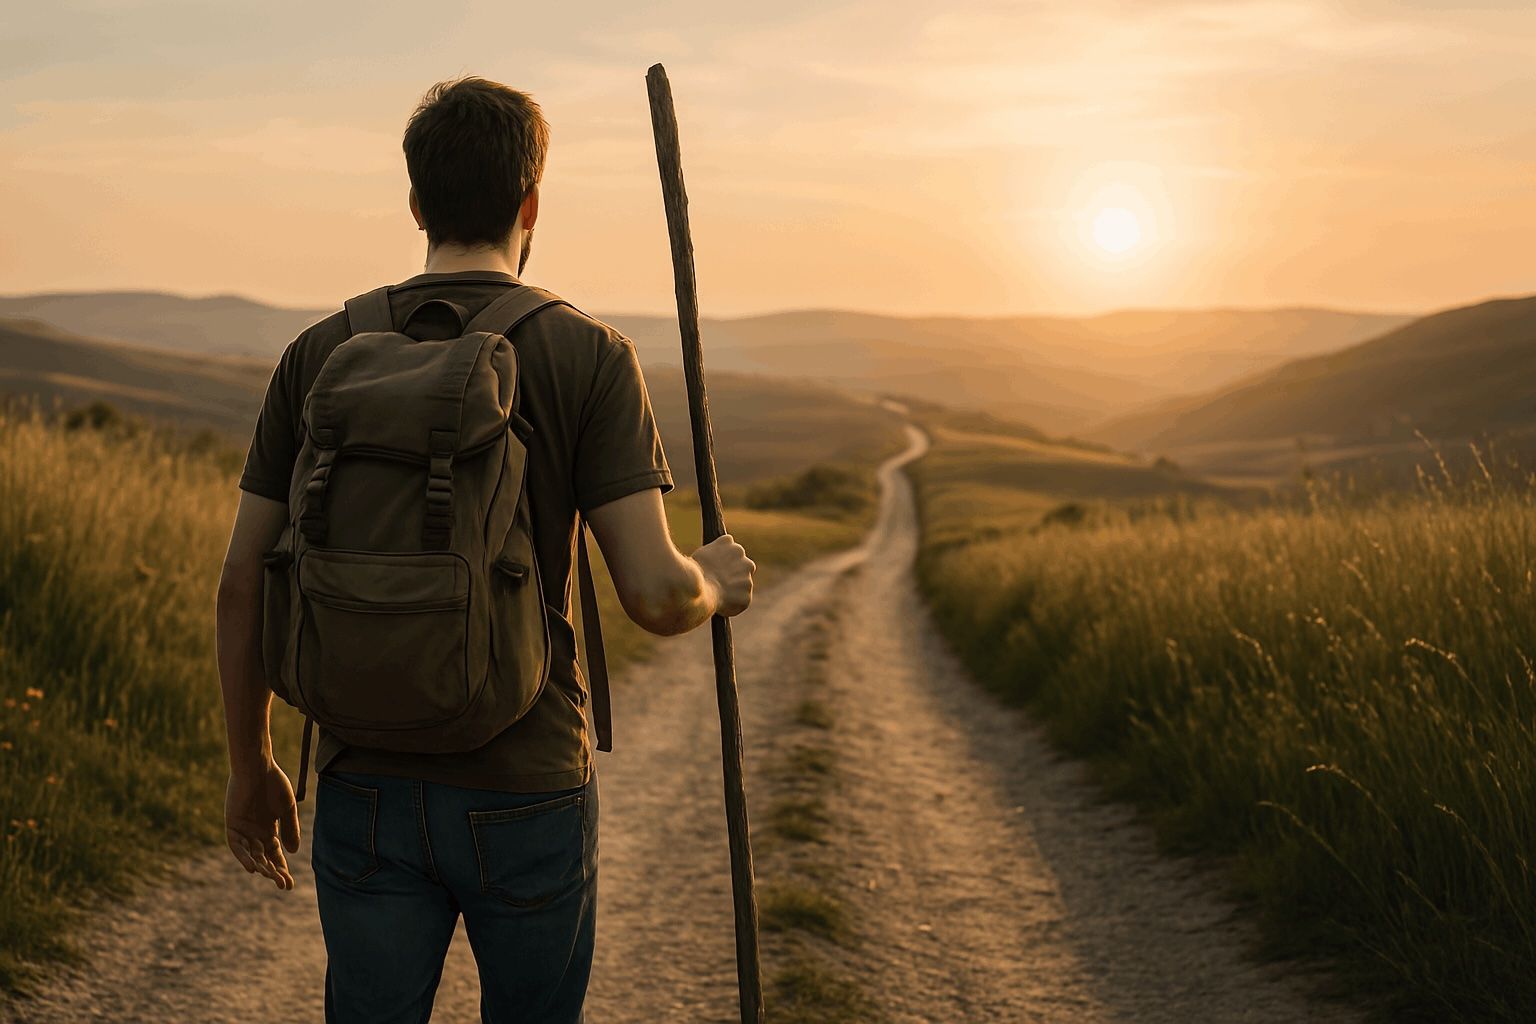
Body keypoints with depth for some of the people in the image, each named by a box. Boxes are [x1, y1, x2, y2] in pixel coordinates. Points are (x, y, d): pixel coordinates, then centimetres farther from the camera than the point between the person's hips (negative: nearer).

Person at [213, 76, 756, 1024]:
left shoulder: (322, 354, 1)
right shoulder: (590, 357, -8)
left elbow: (245, 582, 2)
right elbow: (654, 594, -16)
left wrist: (251, 766, 14)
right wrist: (714, 583, 8)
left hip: (367, 791, 2)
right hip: (526, 794, -2)